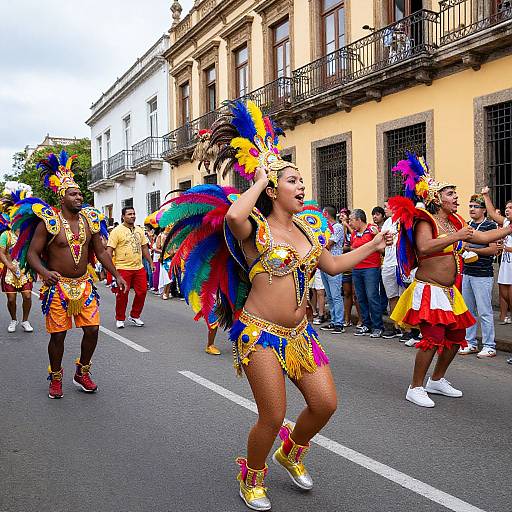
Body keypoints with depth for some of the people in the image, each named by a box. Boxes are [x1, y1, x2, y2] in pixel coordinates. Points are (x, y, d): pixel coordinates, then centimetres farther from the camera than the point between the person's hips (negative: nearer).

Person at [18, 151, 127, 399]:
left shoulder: (90, 220, 6)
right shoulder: (49, 222, -8)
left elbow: (100, 252, 13)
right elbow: (32, 254, -9)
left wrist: (116, 275, 7)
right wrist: (45, 273, -28)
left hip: (84, 284, 4)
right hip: (58, 286, -4)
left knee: (92, 329, 2)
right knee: (57, 334, 3)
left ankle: (82, 373, 24)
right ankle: (55, 378, 25)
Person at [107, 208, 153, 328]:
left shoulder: (139, 230, 14)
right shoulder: (117, 231, -5)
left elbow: (144, 247, 21)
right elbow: (109, 250, -8)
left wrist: (150, 263, 19)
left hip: (139, 267, 6)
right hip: (123, 268, -5)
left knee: (142, 292, 5)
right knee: (122, 294, 0)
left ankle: (134, 316, 22)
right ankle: (120, 319, 16)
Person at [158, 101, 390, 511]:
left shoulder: (309, 227, 9)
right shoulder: (257, 230, -10)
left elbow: (333, 265, 21)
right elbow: (233, 215, -35)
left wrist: (373, 246, 18)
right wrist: (258, 181, -18)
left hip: (299, 333, 7)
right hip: (260, 334, -6)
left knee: (326, 403, 3)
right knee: (273, 417, -3)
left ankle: (291, 452, 35)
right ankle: (253, 477, 29)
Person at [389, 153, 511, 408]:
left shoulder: (455, 222, 14)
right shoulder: (425, 221, -13)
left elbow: (483, 237, 20)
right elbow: (424, 247, -32)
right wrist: (456, 236, -28)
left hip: (449, 291, 9)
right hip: (429, 290, -9)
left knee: (456, 336, 15)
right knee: (433, 337, -15)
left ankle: (437, 380, 32)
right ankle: (415, 388, -1)